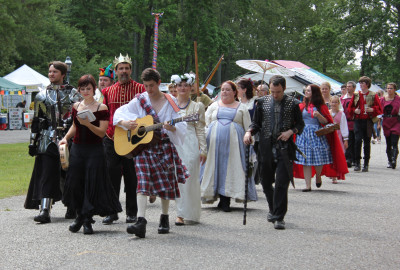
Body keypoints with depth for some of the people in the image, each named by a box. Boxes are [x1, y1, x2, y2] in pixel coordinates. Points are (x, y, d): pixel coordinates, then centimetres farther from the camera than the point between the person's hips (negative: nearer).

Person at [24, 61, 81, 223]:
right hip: (47, 140, 1)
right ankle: (44, 210, -11)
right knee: (46, 174, -7)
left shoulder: (73, 94, 5)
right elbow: (36, 120, 12)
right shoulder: (42, 95, 11)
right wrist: (33, 141, 7)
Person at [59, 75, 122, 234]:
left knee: (92, 184, -4)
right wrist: (66, 138, 7)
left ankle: (88, 220, 3)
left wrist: (88, 124, -26)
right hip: (77, 149, 5)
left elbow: (102, 132, -11)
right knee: (75, 183, 5)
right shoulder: (76, 106, 9)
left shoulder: (101, 108, -6)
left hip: (94, 150, -5)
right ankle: (80, 216, 22)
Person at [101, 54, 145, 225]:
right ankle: (112, 212, 11)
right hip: (112, 139, 3)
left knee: (131, 177, 4)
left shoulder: (140, 89, 2)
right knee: (112, 175, 3)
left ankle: (131, 212, 13)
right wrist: (104, 132, 5)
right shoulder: (108, 91, 11)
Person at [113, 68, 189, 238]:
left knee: (166, 183, 7)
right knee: (143, 181, -16)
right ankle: (141, 221, -25)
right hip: (143, 146, -1)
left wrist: (171, 128, -24)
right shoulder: (139, 101, 4)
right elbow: (119, 113, 6)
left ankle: (164, 218, 28)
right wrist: (125, 123, -15)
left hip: (164, 146, 1)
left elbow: (180, 126, -2)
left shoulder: (170, 101, 2)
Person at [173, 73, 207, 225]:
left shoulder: (197, 106, 8)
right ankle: (181, 213, 6)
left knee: (188, 179, -5)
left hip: (190, 145, -2)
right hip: (173, 144, 2)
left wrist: (203, 150, -1)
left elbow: (200, 130, 5)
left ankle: (184, 214, -1)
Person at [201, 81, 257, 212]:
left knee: (231, 168, -7)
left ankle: (225, 200, -4)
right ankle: (222, 200, 4)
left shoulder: (241, 107, 12)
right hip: (215, 141, 2)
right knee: (216, 167, -2)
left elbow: (248, 127, 9)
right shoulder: (214, 106, 17)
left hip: (233, 142, -2)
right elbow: (205, 123, 14)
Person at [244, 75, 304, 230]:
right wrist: (249, 132, -8)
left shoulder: (292, 103, 1)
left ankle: (279, 217, -2)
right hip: (266, 148, 3)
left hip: (285, 148, -3)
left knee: (282, 183, -8)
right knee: (266, 182, 11)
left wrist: (291, 131, -12)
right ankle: (273, 209, 35)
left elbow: (300, 124, 7)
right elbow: (256, 122, 12)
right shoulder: (262, 102, 7)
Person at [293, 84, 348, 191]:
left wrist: (319, 116, -18)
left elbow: (326, 122, -2)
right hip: (304, 134, 2)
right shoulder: (302, 106, 11)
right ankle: (308, 185, 0)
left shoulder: (321, 106, 4)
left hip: (317, 134, -2)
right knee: (305, 160, -3)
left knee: (319, 159, -2)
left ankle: (318, 176, 29)